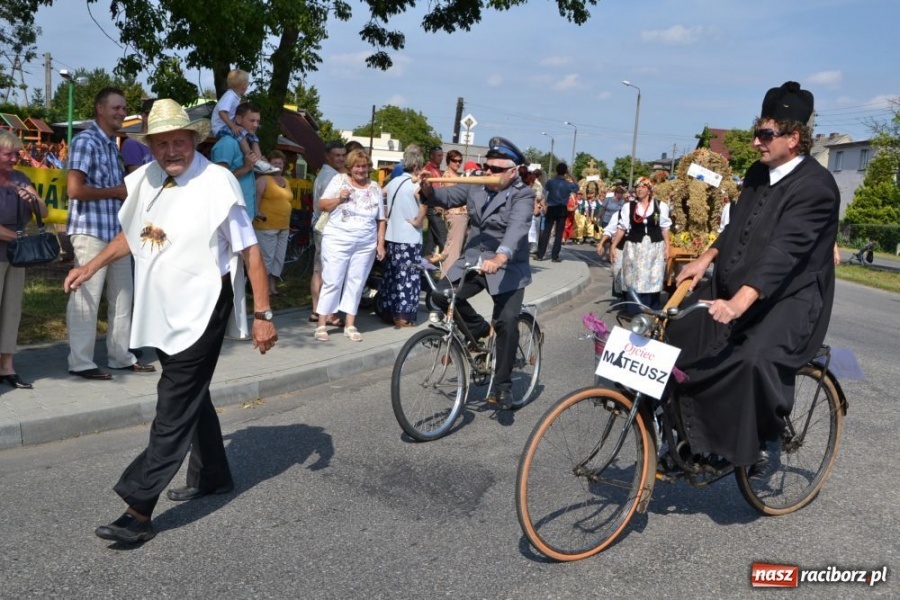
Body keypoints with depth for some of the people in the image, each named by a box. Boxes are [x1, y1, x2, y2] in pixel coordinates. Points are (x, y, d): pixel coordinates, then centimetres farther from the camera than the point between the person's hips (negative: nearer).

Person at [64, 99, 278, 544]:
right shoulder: (145, 180, 4)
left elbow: (250, 252, -15)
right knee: (192, 396, 20)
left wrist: (262, 316, -16)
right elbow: (131, 233, 22)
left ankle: (139, 510, 2)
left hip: (200, 314, -7)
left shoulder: (217, 184, -15)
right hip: (161, 313, 8)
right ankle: (211, 476, 39)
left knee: (174, 410, -4)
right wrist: (92, 266, 15)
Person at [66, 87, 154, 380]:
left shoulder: (112, 144, 17)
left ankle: (121, 356, 22)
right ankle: (80, 362, 7)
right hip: (91, 231, -9)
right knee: (86, 298, -2)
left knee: (122, 296, 12)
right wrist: (116, 192, -11)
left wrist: (130, 187, 8)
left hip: (117, 230, 9)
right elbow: (74, 189, -19)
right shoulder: (85, 141, -10)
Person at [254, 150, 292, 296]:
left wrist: (287, 224, 22)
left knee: (279, 257, 10)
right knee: (266, 257, -6)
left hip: (283, 227, 8)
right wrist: (257, 212, -33)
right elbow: (256, 197, -17)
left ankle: (272, 286, 19)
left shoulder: (285, 181, 17)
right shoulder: (264, 179, -7)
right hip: (266, 226, -8)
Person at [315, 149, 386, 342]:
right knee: (332, 282, -1)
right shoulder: (339, 180, 2)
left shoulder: (375, 188, 9)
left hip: (366, 245, 3)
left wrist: (381, 243, 4)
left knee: (356, 284, 7)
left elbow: (380, 220, 11)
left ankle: (350, 325, 15)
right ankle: (322, 325, 6)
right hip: (337, 241, -3)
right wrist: (339, 199, -14)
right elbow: (322, 205, 2)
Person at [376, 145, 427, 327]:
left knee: (390, 275, 14)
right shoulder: (416, 185, -11)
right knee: (408, 277, -1)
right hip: (410, 239, -6)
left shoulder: (393, 182, 8)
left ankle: (386, 311, 20)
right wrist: (418, 221, -17)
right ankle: (403, 316, 0)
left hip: (391, 236, 6)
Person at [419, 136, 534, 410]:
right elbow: (446, 197, 2)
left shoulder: (523, 195, -15)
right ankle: (480, 329, 11)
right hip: (473, 260, 5)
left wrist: (499, 259, -49)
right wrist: (428, 188, -23)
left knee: (507, 323, -15)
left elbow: (516, 228, -31)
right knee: (442, 295, -14)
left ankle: (503, 385, 1)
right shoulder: (476, 186, 2)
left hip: (508, 267, -5)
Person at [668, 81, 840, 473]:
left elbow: (785, 249, -31)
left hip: (792, 299, -8)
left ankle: (766, 443, -5)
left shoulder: (816, 186, -18)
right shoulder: (757, 173, 7)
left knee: (757, 358, -33)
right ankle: (692, 433, 13)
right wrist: (706, 258, 0)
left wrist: (739, 302, -43)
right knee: (676, 333, -6)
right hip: (735, 288, 8)